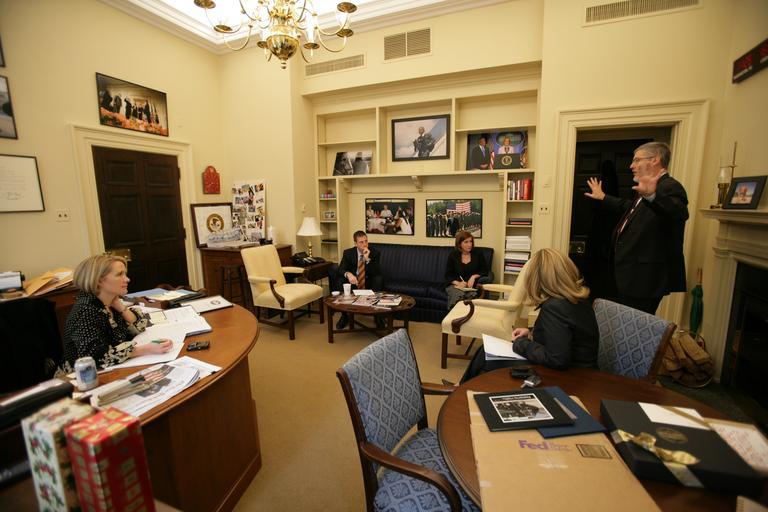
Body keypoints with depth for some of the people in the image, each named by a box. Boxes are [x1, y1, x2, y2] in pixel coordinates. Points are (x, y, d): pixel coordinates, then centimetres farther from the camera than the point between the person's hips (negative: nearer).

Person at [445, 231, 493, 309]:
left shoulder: (477, 253, 5)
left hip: (472, 285, 1)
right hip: (455, 284, -1)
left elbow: (485, 270, 8)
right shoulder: (453, 255, 3)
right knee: (458, 295, -35)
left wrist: (474, 276, -10)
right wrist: (458, 283, -13)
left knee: (472, 295, -34)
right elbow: (448, 275, 5)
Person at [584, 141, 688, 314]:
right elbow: (630, 207, 34)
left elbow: (679, 213, -35)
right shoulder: (650, 189, 16)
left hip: (645, 279, -10)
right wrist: (603, 197, 44)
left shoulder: (669, 187, -14)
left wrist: (652, 196, -53)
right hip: (633, 275, 10)